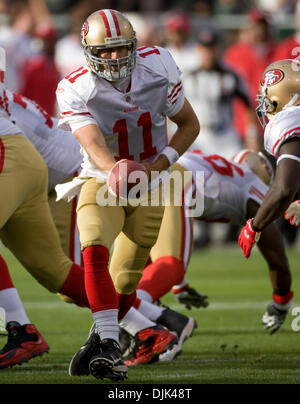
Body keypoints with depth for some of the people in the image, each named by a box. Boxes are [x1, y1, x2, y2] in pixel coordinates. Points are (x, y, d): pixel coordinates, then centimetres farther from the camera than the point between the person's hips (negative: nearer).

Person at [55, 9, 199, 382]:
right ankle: (108, 348, -33)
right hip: (101, 180, -2)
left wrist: (160, 164, -16)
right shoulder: (77, 91, -20)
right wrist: (115, 168, -57)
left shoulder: (157, 68, -12)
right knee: (94, 250, -29)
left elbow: (189, 124, 0)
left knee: (125, 280, 5)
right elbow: (94, 146, -34)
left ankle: (104, 339, 31)